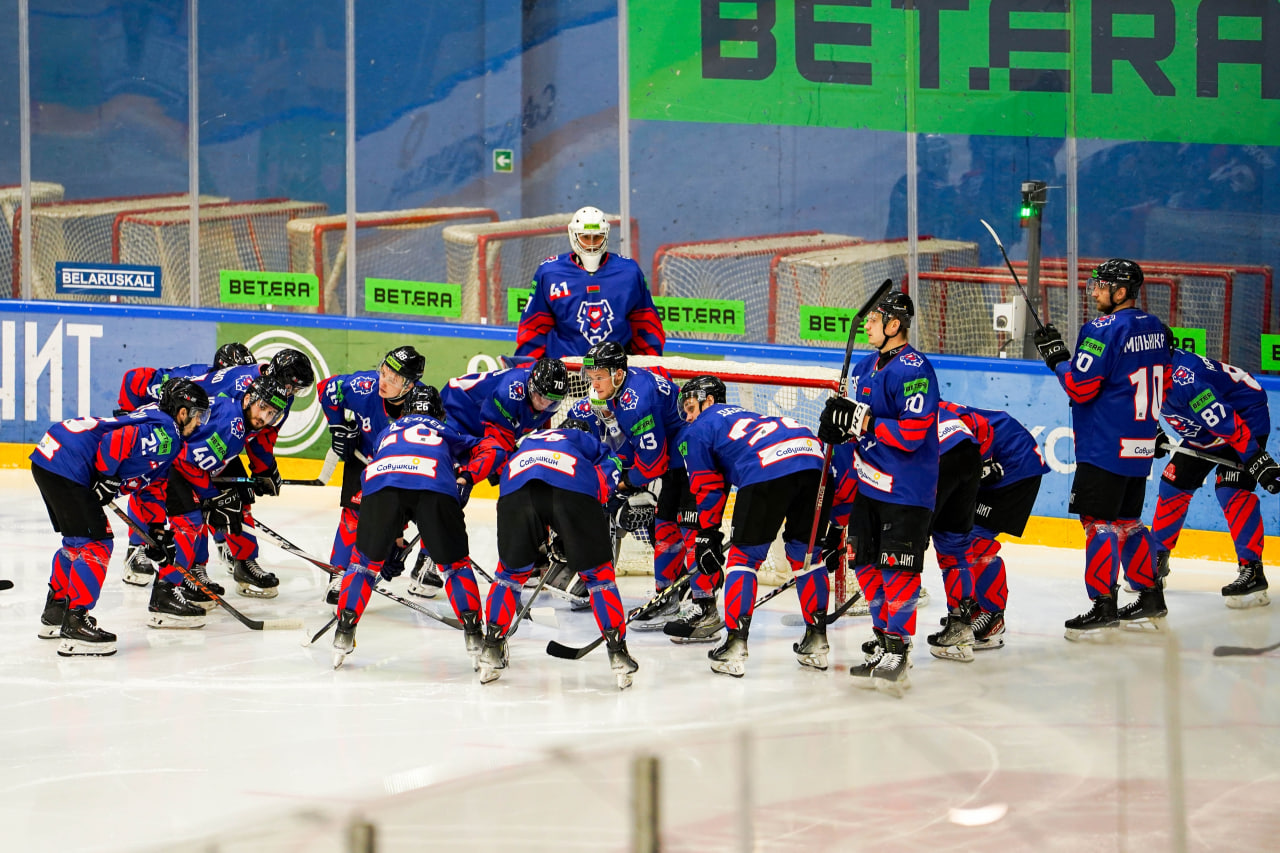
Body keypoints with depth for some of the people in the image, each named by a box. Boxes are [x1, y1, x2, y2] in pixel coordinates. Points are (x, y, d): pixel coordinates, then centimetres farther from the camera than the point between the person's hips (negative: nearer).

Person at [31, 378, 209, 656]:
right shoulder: (165, 434, -10)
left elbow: (152, 482, 28)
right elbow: (115, 441, -24)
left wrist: (157, 530, 25)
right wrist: (106, 480, -11)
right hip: (65, 465, -11)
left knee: (77, 541, 23)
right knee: (95, 544, -9)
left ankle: (55, 611, 34)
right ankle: (75, 624, -13)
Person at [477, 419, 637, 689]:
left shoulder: (526, 441, 45)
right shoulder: (586, 440, 36)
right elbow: (610, 467, 17)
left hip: (516, 490, 2)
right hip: (574, 491, -2)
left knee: (511, 572, 23)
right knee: (598, 573, 12)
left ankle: (491, 651, 19)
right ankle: (618, 654, 4)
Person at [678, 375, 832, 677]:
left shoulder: (699, 430, 24)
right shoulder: (746, 416, 42)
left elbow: (708, 487, 19)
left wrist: (707, 535, 25)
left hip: (768, 470, -6)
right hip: (814, 458, 6)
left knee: (743, 555, 6)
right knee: (805, 551, 21)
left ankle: (735, 644, 1)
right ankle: (817, 641, 23)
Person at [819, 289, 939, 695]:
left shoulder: (914, 371, -18)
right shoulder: (866, 367, 11)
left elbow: (911, 434, -24)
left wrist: (863, 420, -25)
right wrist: (836, 425, -2)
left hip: (907, 490, -9)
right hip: (870, 485, 9)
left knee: (897, 567, -9)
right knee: (866, 562, 12)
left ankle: (897, 651, -3)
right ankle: (884, 638, 23)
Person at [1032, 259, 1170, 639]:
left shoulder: (1104, 330, -16)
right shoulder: (1155, 328, 10)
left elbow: (1080, 386, -18)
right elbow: (1160, 383, 18)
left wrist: (1057, 357, -3)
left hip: (1106, 447, -9)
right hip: (1141, 446, 9)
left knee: (1099, 522, -6)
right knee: (1127, 522, 17)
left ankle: (1103, 606, -9)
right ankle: (1150, 598, 21)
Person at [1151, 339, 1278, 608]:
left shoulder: (1183, 380, -38)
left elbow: (1229, 424, -38)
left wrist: (1258, 461, -38)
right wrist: (1154, 436, -1)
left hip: (1246, 418, -10)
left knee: (1230, 488, -25)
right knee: (1174, 483, 8)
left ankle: (1253, 571, -24)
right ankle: (1157, 561, 22)